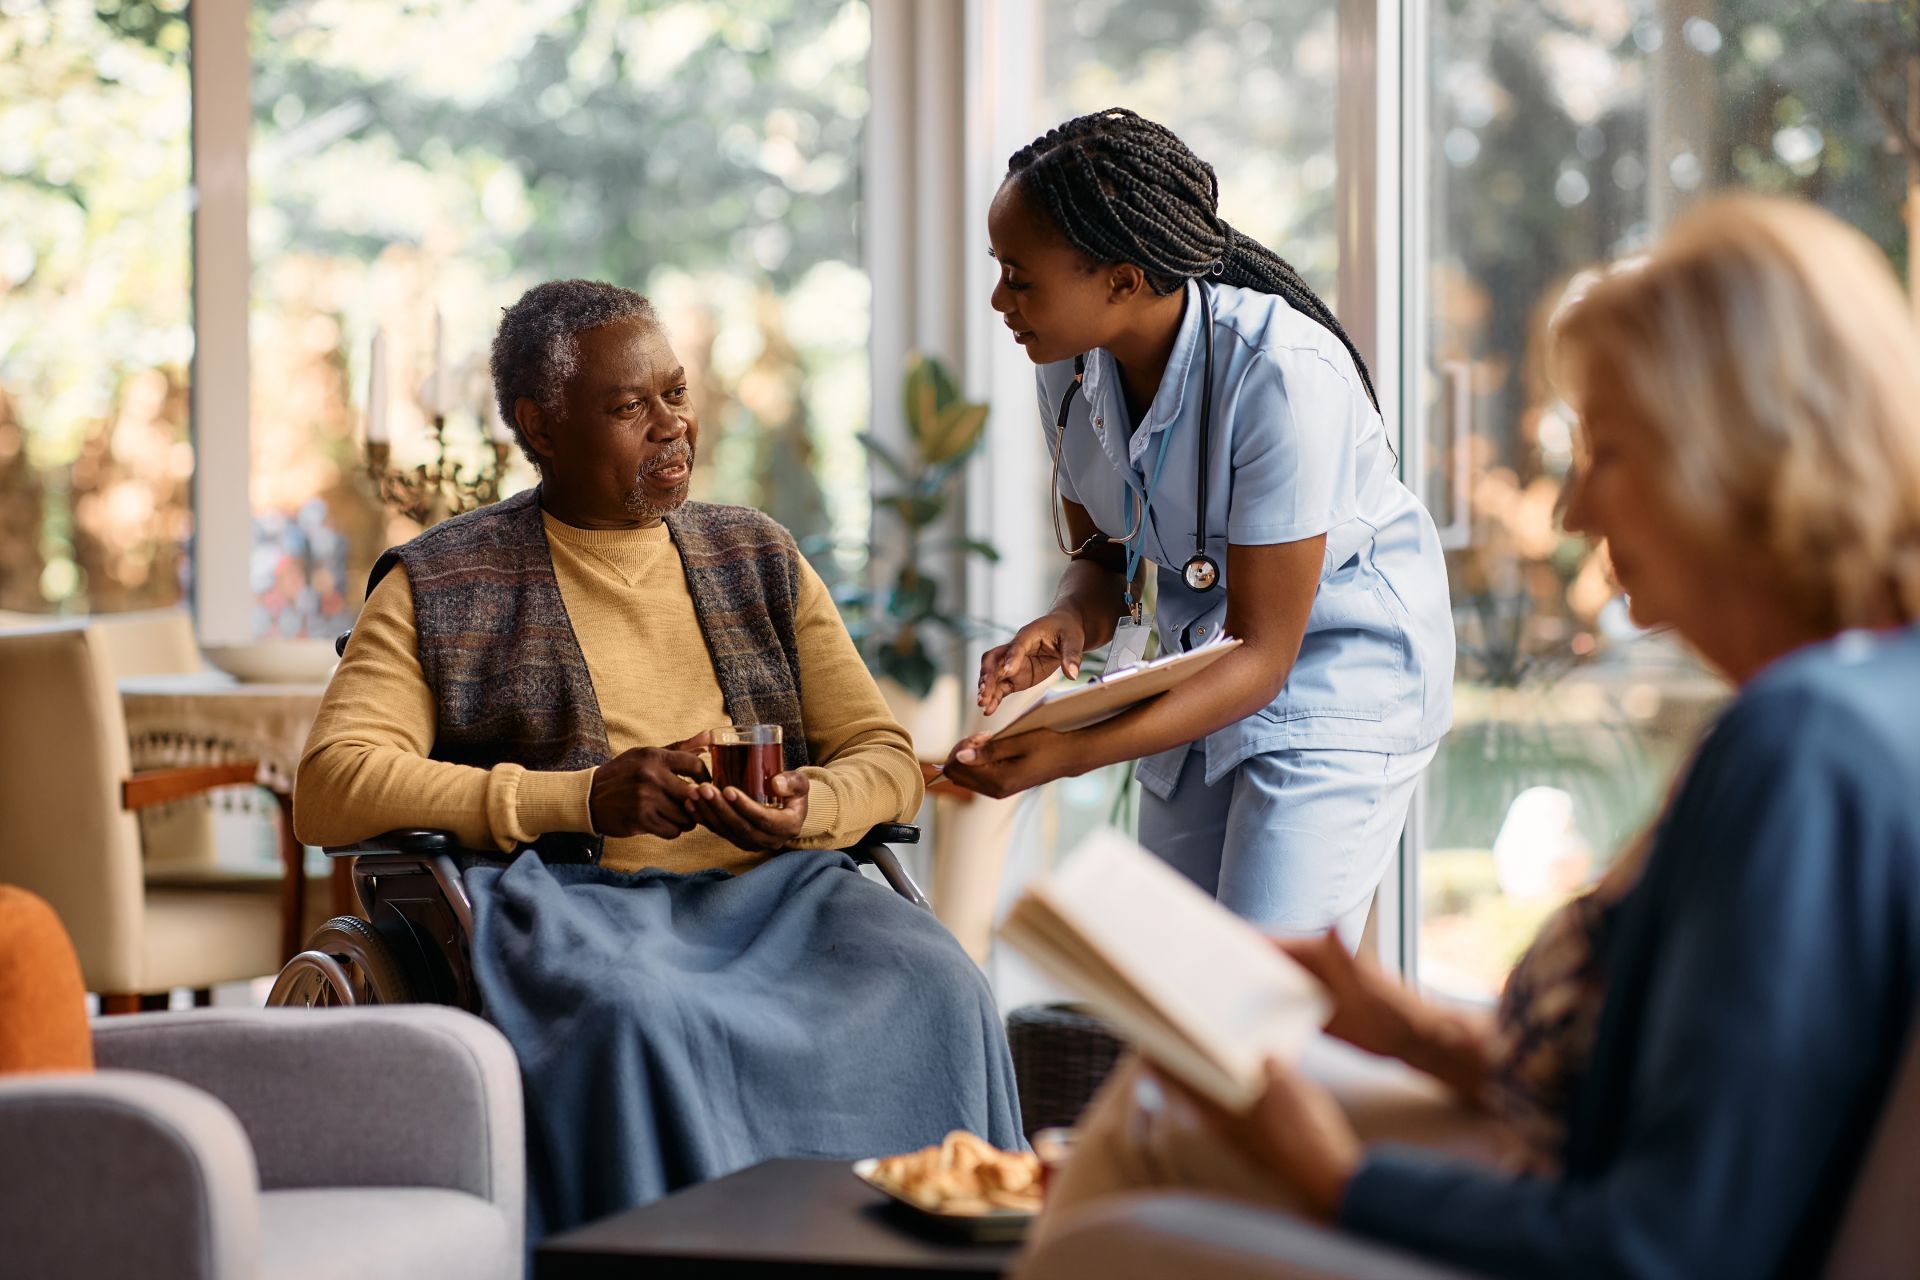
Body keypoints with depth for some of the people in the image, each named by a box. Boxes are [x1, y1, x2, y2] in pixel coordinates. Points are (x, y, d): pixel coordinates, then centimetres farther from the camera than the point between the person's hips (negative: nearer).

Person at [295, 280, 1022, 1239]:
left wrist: (806, 809, -7)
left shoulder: (759, 559, 22)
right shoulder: (440, 588, 10)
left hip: (770, 885, 3)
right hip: (573, 895, -3)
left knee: (932, 988, -28)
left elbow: (886, 761, 20)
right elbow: (331, 790, -3)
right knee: (639, 1016, -39)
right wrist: (586, 799, -12)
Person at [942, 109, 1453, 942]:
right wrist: (1068, 625, -20)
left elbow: (1262, 651, -27)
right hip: (1200, 679, 7)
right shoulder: (1073, 366, -8)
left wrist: (1076, 753, -37)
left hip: (1335, 678, -7)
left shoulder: (1284, 374, -29)